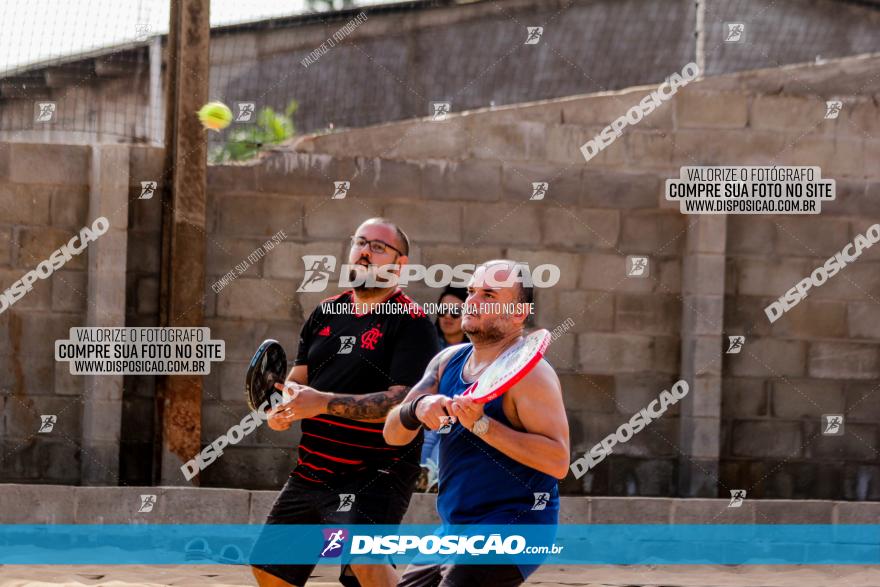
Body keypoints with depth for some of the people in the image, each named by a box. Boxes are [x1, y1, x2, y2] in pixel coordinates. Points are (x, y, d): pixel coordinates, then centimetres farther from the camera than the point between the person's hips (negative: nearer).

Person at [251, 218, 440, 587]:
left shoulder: (411, 321, -10)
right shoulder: (326, 313, 11)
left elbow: (403, 401, -20)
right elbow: (298, 379, 16)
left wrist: (323, 403, -27)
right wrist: (281, 409, -8)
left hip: (378, 471, -8)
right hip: (311, 471, 8)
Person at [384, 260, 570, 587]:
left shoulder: (529, 373, -15)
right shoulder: (448, 361, 9)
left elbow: (558, 461, -26)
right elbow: (393, 434, 4)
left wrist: (481, 424, -30)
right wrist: (416, 409, -18)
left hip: (512, 529, -9)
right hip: (456, 531, 9)